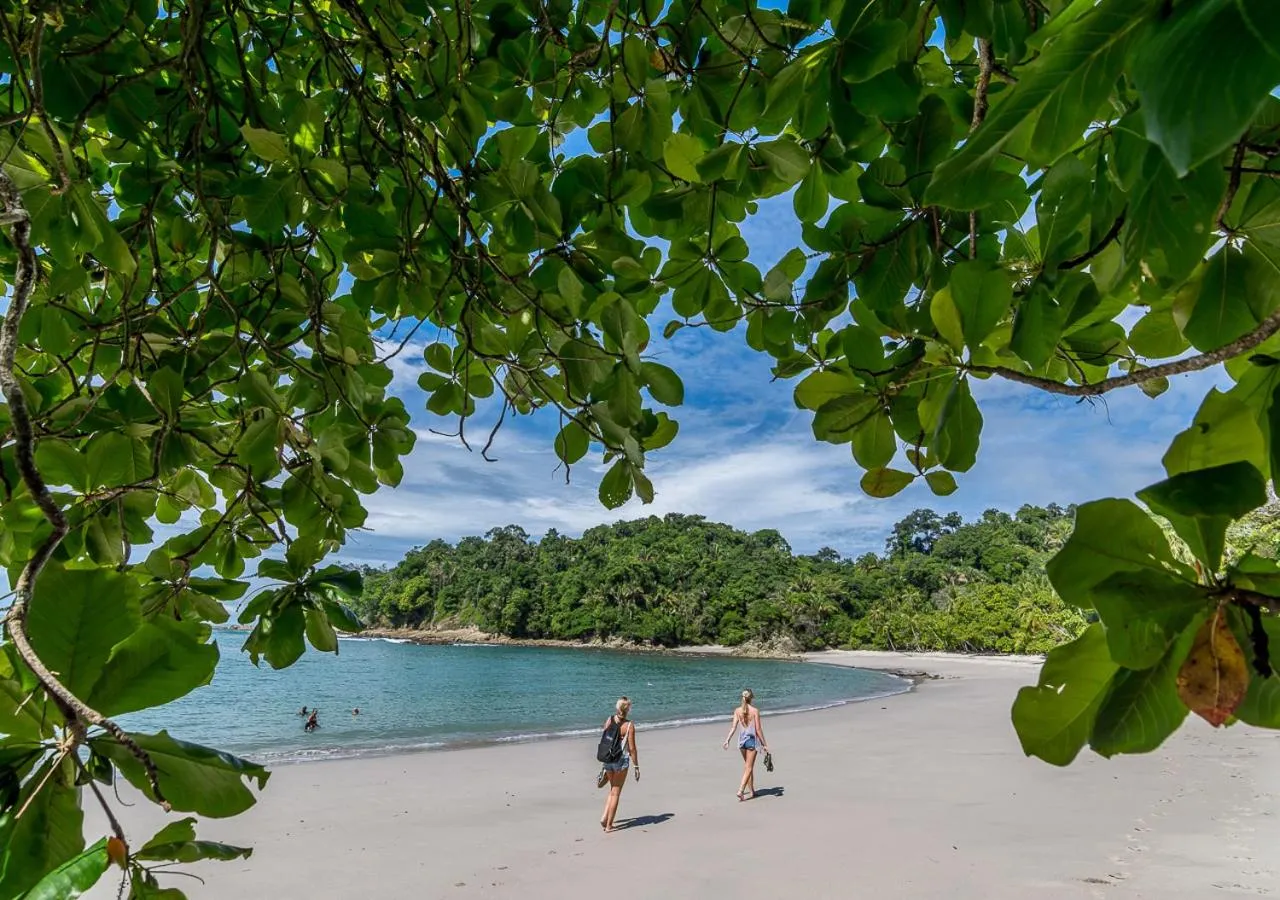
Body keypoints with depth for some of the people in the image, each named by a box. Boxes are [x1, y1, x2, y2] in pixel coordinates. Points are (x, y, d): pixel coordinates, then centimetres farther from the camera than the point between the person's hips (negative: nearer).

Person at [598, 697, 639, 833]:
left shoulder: (609, 720, -1)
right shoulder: (629, 725, -13)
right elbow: (631, 748, -12)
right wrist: (636, 766, -2)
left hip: (607, 758, 4)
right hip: (621, 760, -4)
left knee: (613, 790, 23)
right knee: (615, 793, 9)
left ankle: (604, 817, 13)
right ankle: (609, 825, 14)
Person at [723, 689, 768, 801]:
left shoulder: (737, 711, 0)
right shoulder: (755, 711, -11)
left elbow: (734, 727, -6)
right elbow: (758, 729, -10)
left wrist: (727, 740, -3)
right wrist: (764, 744, -3)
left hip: (742, 739, 4)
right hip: (752, 740, -4)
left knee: (748, 766, 19)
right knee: (749, 767, 2)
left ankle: (751, 791, 27)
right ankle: (741, 790, -11)